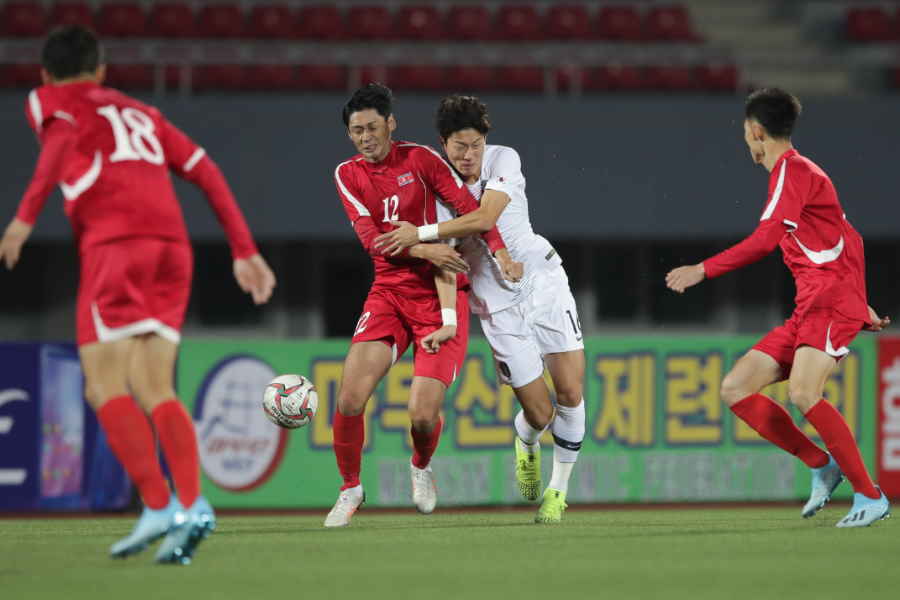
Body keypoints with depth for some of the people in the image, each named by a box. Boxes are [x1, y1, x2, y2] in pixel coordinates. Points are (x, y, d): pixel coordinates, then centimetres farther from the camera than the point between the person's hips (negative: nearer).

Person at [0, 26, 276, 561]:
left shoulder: (50, 101, 15)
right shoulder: (139, 113, 31)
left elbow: (62, 142, -9)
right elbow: (206, 171, 24)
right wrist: (245, 251, 23)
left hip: (115, 242, -5)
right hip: (172, 243, 5)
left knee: (105, 386, -6)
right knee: (154, 390, 2)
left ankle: (159, 506, -20)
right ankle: (192, 505, -17)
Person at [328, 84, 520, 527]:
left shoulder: (420, 159, -3)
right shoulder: (348, 175, 3)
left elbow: (470, 208, -6)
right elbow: (370, 238, -7)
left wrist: (499, 250, -21)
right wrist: (424, 250, -20)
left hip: (441, 297, -2)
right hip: (389, 293, 2)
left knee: (423, 414, -13)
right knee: (350, 399, -15)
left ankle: (421, 467, 23)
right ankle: (350, 488, 9)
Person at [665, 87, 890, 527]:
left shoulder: (793, 169, -7)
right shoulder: (796, 173, 23)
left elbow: (765, 240, -19)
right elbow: (848, 240, 27)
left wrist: (702, 270, -17)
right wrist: (861, 307, 29)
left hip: (831, 301, -10)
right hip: (809, 309, 10)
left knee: (803, 392, -29)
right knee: (735, 389, 2)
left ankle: (870, 496, -22)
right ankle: (821, 466, 3)